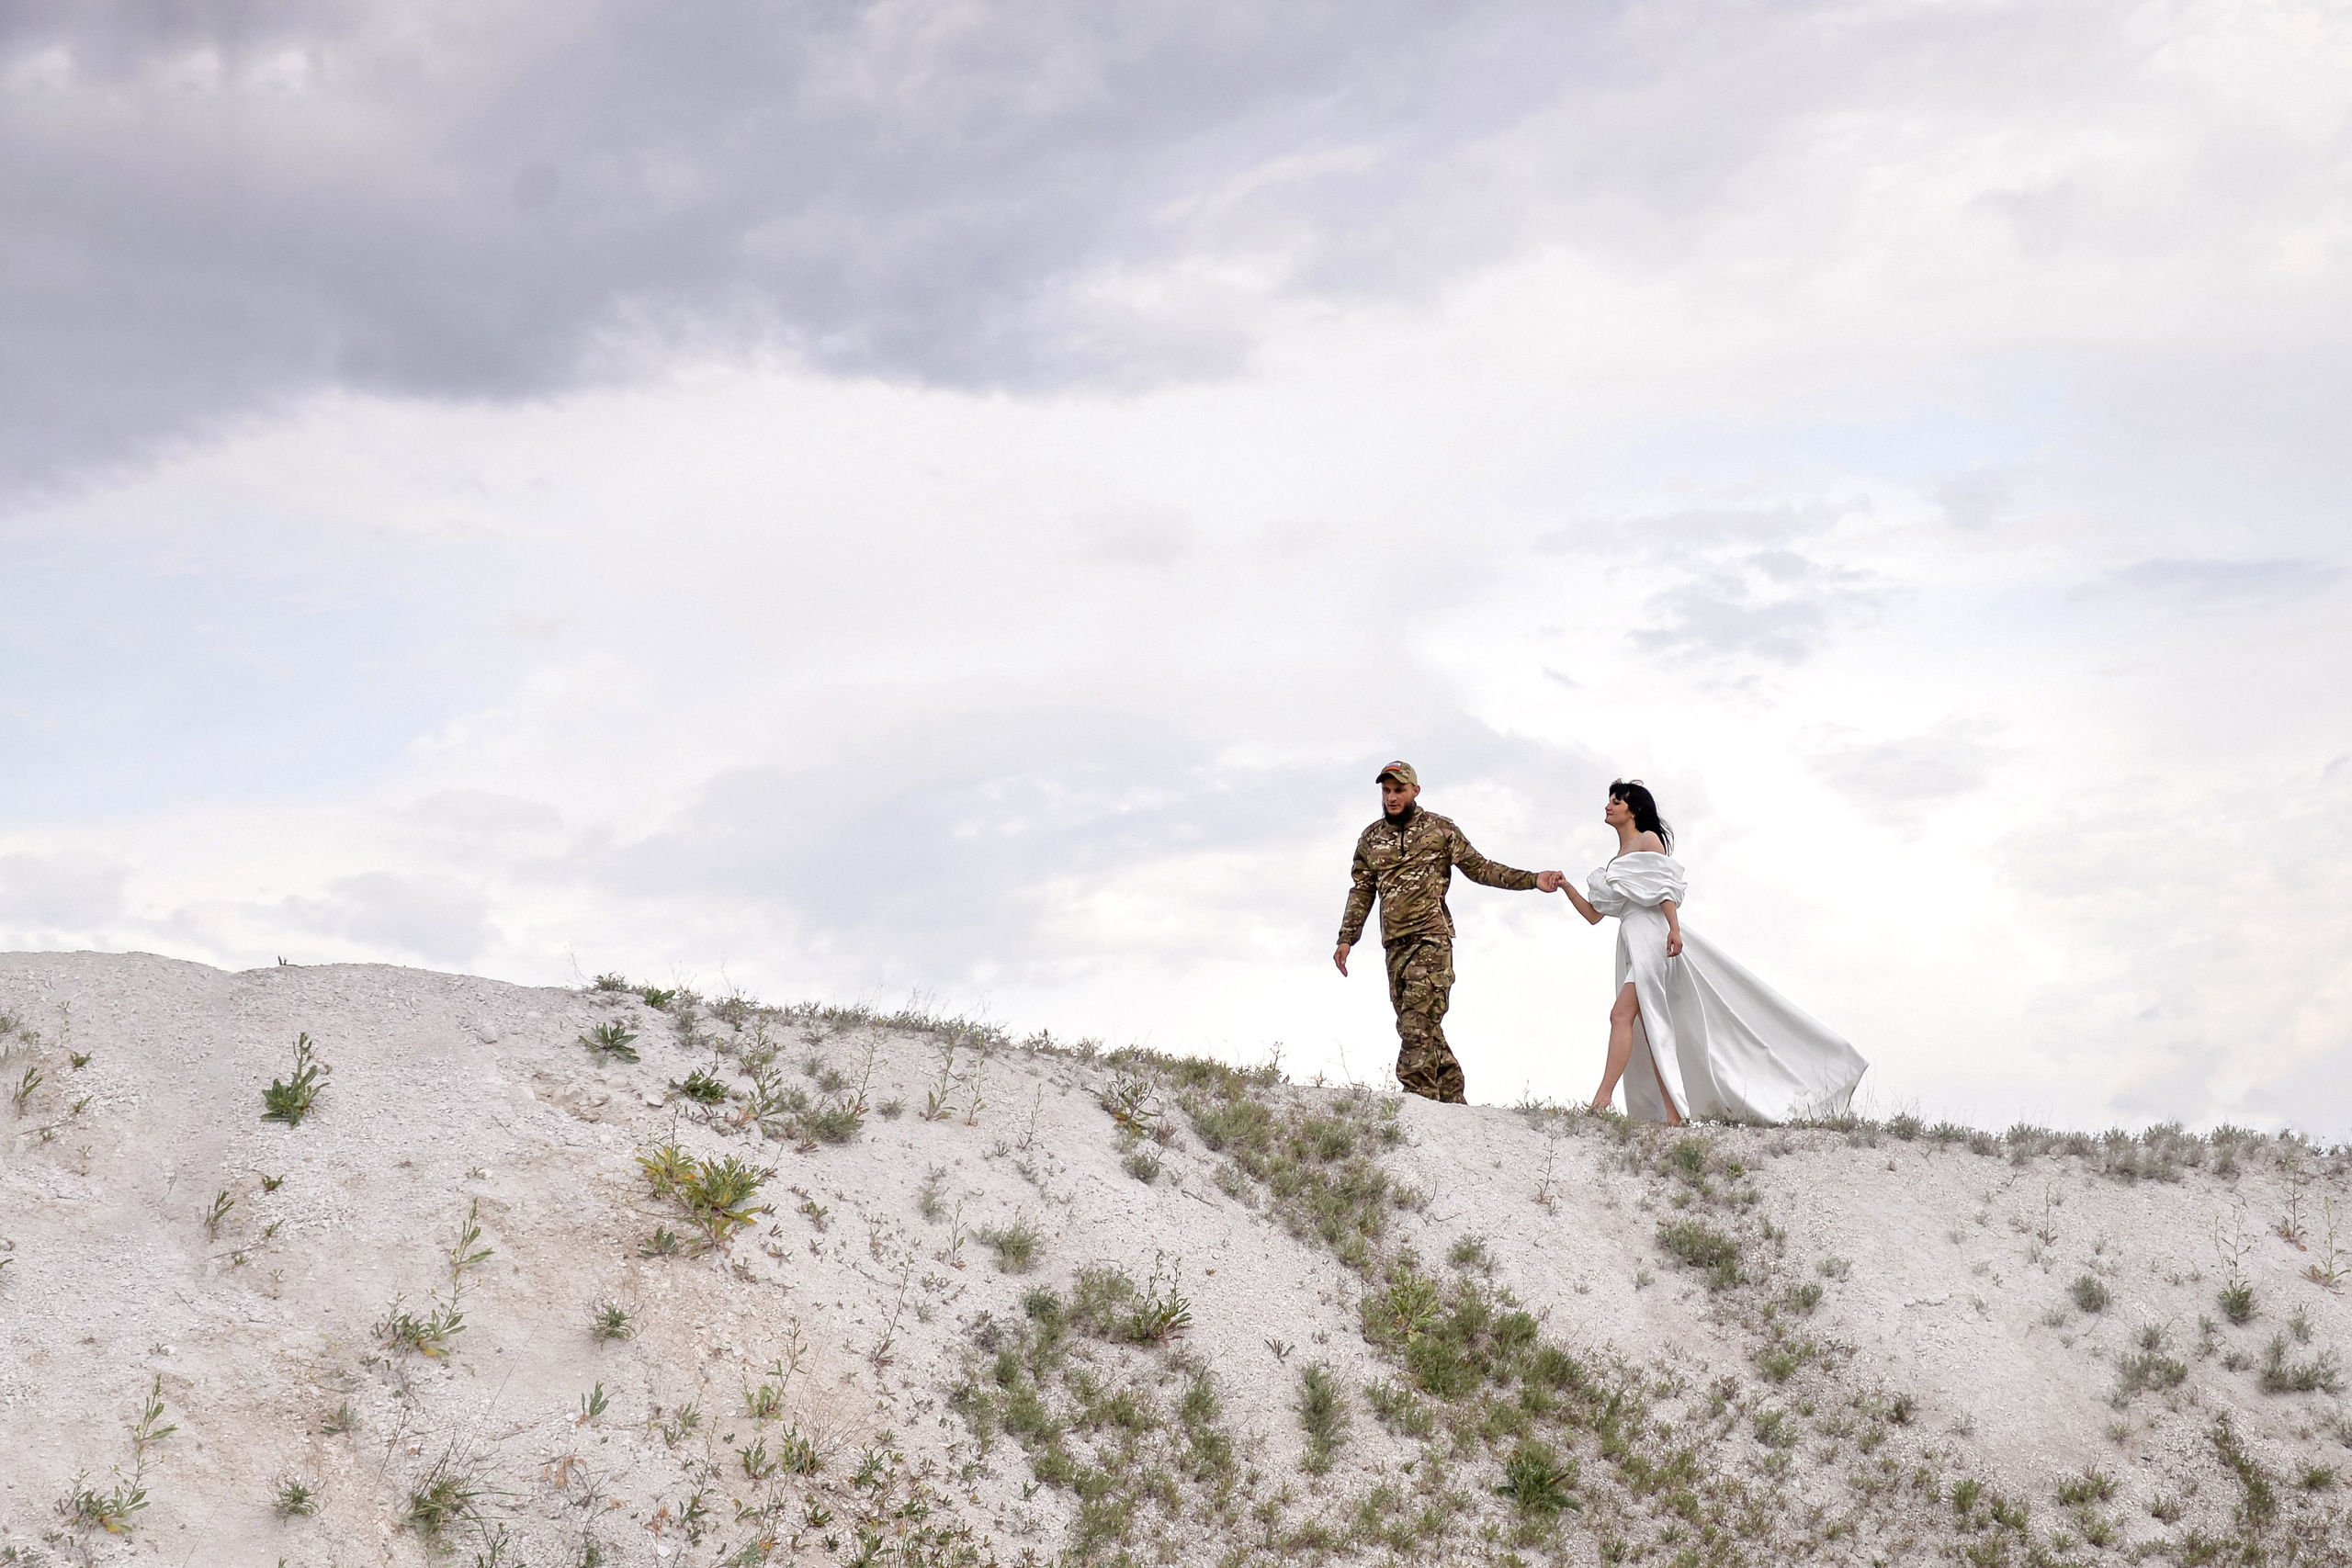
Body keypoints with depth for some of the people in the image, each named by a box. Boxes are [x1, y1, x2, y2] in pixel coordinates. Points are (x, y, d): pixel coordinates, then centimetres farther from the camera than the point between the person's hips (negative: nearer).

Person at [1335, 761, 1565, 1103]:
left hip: (1431, 939, -5)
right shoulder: (1371, 839, 15)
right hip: (1395, 945, 5)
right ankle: (1451, 1097, 14)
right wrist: (1346, 938, 11)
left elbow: (1480, 868, 6)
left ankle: (1416, 1097, -20)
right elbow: (1362, 892, 19)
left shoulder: (1439, 829, 4)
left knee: (1418, 1024, -16)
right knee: (1424, 1028, 7)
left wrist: (1532, 880, -2)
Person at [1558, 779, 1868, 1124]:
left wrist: (1674, 927, -22)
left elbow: (1665, 887, -9)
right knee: (1650, 1029, 0)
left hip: (1653, 934, -9)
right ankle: (1672, 1115, -4)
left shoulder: (1648, 840, 5)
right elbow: (1593, 915, 24)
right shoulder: (1616, 860, 27)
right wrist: (1565, 887, 12)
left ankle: (1602, 1100, -33)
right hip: (1631, 940, 9)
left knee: (1622, 1013, -22)